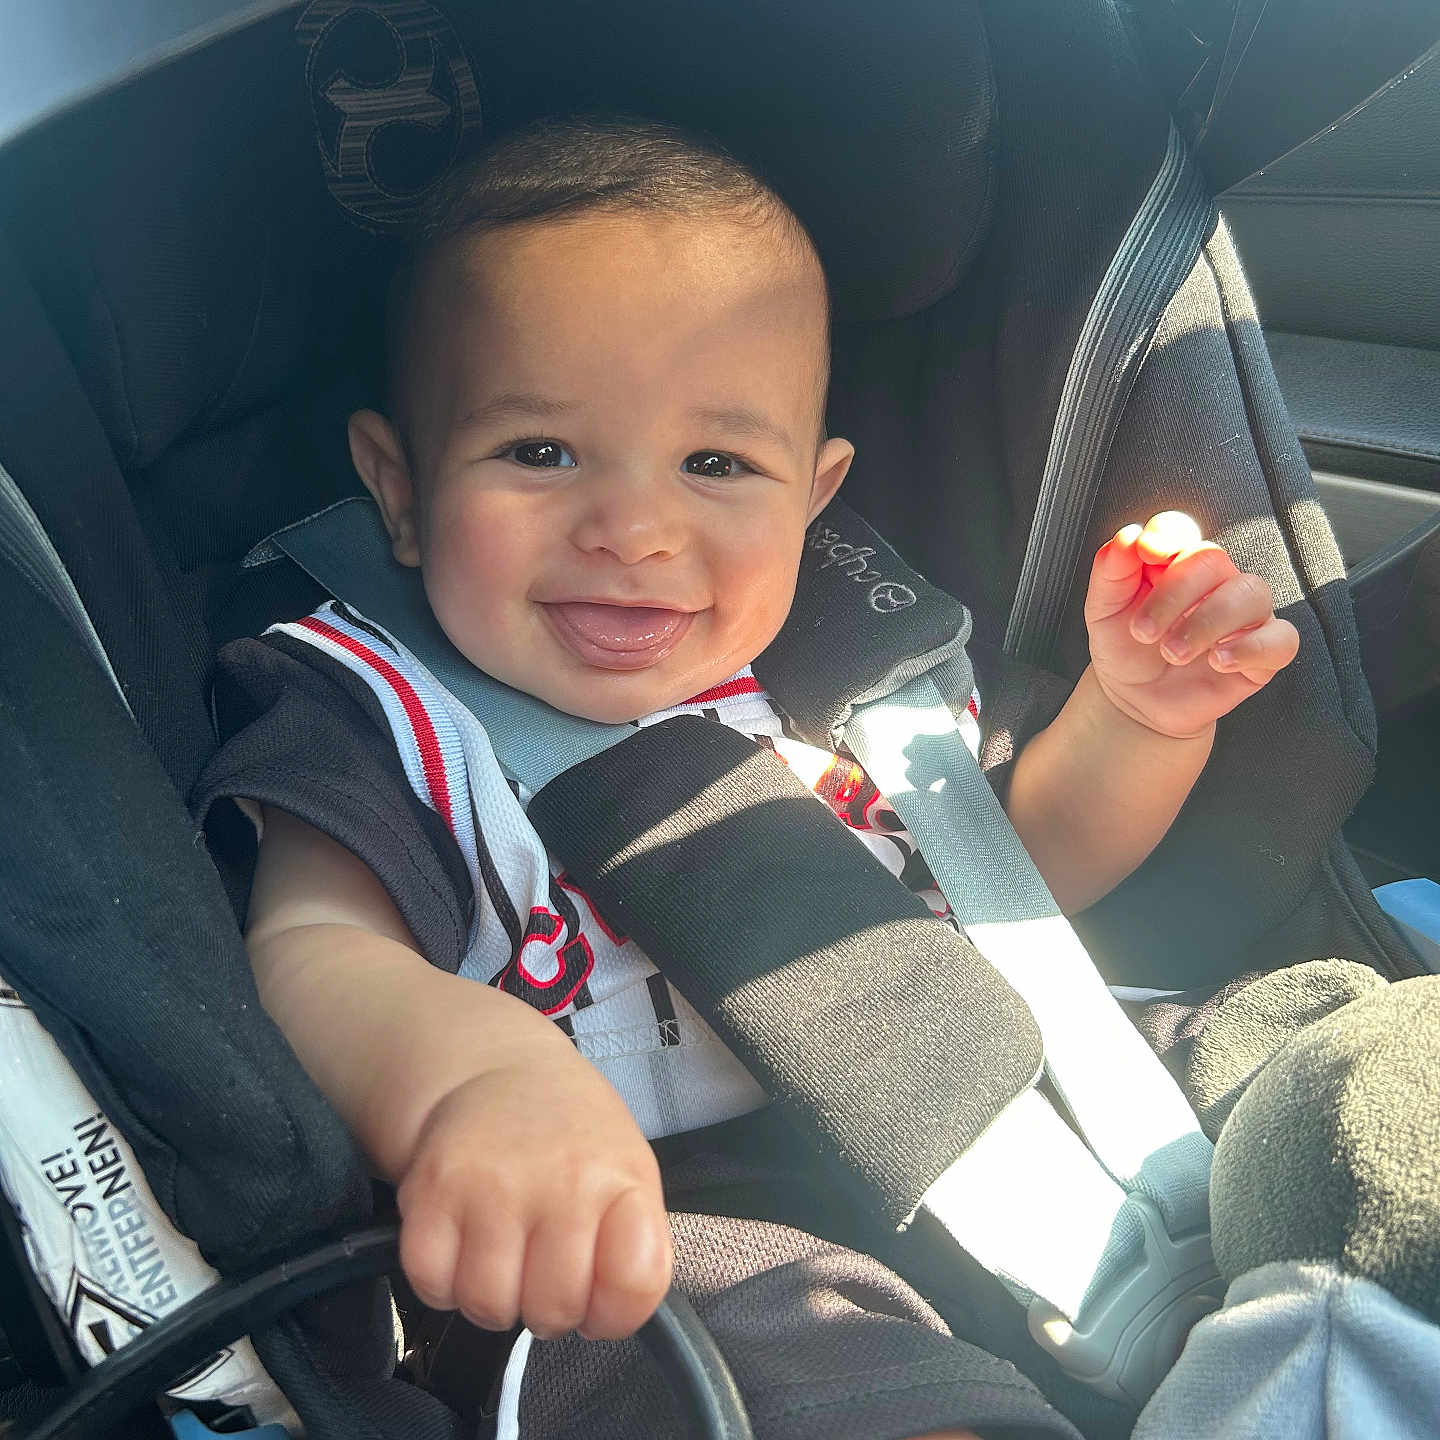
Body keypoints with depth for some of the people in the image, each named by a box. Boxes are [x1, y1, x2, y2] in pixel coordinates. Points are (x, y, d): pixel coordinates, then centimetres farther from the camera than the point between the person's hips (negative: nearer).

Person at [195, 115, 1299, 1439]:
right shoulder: (382, 718, -3)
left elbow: (1027, 863, 24)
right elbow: (304, 955, -20)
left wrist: (1139, 714, 3)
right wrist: (477, 1071, -44)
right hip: (654, 1254, -6)